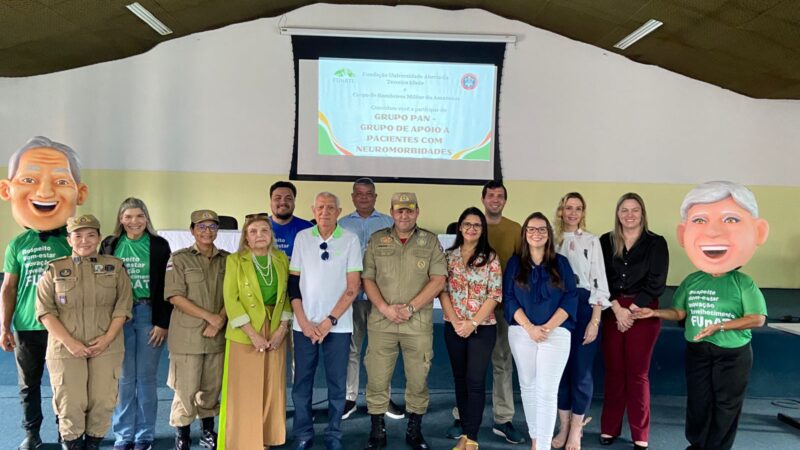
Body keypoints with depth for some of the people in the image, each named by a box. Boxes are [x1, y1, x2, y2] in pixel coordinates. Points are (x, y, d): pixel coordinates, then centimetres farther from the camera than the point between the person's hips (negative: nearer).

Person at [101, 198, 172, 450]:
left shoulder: (158, 245, 0)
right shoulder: (110, 245, 5)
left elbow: (166, 286, -1)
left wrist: (163, 322, -7)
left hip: (150, 314, -1)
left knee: (146, 377, 5)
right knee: (123, 378, 6)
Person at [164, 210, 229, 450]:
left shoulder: (227, 259, 8)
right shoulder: (179, 258, -2)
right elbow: (175, 297, -9)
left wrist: (219, 321, -11)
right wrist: (209, 316, -15)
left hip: (217, 335, 3)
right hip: (187, 336, -3)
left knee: (212, 388, 13)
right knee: (186, 390, 1)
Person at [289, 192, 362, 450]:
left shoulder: (350, 240, -2)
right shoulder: (302, 237, 3)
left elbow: (353, 287, -4)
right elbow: (293, 282, 4)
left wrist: (329, 321, -8)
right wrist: (304, 322, -5)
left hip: (338, 325, -1)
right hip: (304, 324, 2)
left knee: (337, 383, 6)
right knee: (302, 382, 8)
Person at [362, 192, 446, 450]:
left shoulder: (430, 242, 5)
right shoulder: (377, 240, 8)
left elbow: (438, 280, -3)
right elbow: (367, 278, 4)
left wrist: (410, 308, -11)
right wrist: (385, 308, -10)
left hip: (419, 324, 0)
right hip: (381, 322, 1)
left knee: (418, 380, 7)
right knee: (377, 380, 4)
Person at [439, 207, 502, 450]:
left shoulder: (490, 258, -2)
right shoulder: (449, 255, 5)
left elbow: (495, 294, -7)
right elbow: (442, 290, 2)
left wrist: (473, 323, -13)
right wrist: (455, 320, -9)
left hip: (483, 327, -3)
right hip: (454, 327, 3)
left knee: (475, 381, -5)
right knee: (460, 380, 10)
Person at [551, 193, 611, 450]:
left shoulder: (592, 241, -1)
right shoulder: (553, 240, 7)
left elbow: (599, 282, -4)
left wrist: (594, 321, -10)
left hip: (584, 308, -2)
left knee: (581, 371, 2)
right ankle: (563, 427, 23)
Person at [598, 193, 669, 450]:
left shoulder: (656, 243, -1)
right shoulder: (606, 242, 4)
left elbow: (655, 283, -5)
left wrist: (631, 311, -11)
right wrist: (617, 309, -11)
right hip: (612, 311, 2)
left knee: (638, 373, 3)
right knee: (613, 371, 7)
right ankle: (609, 428, 18)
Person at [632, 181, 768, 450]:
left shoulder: (743, 283, -13)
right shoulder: (691, 281, -1)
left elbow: (758, 318, -15)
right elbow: (679, 313, 7)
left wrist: (718, 327, -22)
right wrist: (653, 312, -8)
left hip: (732, 354, -3)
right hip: (697, 351, 3)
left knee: (726, 405, 10)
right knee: (697, 402, 14)